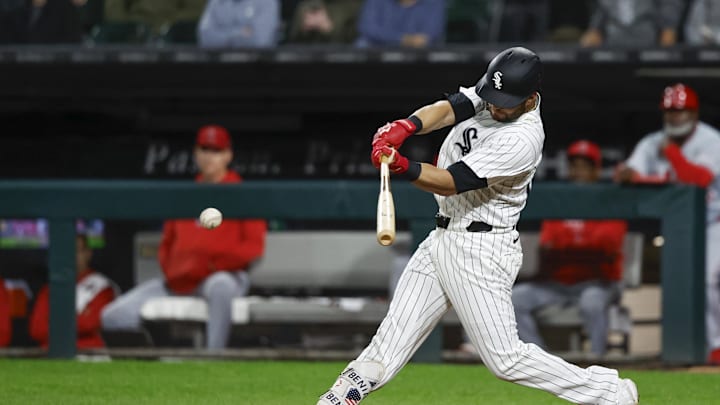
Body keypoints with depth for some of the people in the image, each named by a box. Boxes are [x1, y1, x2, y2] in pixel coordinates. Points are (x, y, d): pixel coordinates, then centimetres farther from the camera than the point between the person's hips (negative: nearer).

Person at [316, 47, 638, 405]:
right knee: (392, 338, 5)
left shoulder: (523, 139, -23)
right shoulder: (490, 94, 1)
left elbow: (452, 182, -27)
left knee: (506, 358, -6)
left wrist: (402, 167, -43)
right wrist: (405, 127, -35)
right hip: (442, 239, 8)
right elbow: (447, 109, -14)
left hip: (480, 251, -8)